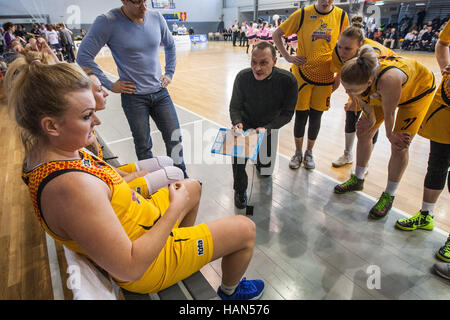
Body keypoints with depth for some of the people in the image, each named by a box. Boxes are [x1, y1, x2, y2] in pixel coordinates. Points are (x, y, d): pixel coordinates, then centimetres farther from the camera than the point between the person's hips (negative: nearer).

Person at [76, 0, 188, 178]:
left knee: (175, 139, 7)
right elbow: (84, 56, -9)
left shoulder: (156, 18, 2)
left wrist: (169, 73, 11)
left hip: (160, 92, 4)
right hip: (133, 96, -4)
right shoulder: (107, 22, -11)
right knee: (143, 146, 5)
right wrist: (110, 85, -10)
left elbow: (170, 45, 20)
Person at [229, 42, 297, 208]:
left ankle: (260, 160, 43)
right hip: (245, 124, 0)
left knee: (266, 169, 4)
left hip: (269, 127, 1)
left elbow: (287, 113, -16)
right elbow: (235, 107, -8)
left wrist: (267, 129, -30)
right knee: (238, 157, -25)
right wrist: (237, 123, -30)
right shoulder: (243, 77, -20)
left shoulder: (288, 80, -23)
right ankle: (240, 191, 3)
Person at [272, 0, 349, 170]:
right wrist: (288, 57, -6)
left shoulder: (341, 16, 0)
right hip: (303, 73, -1)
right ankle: (298, 153, 23)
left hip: (325, 75, 1)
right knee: (301, 115, 2)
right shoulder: (303, 14, -4)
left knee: (316, 116, 7)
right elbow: (276, 35, 2)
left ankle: (309, 152, 28)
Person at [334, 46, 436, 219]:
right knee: (364, 133, 5)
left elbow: (389, 113, -28)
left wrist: (390, 135, -12)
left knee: (399, 146, -9)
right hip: (379, 94, 6)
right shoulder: (353, 78, -31)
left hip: (418, 89, -5)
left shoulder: (388, 80, -48)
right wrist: (370, 119, -7)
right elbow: (363, 101, -9)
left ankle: (389, 195, 8)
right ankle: (358, 180, 25)